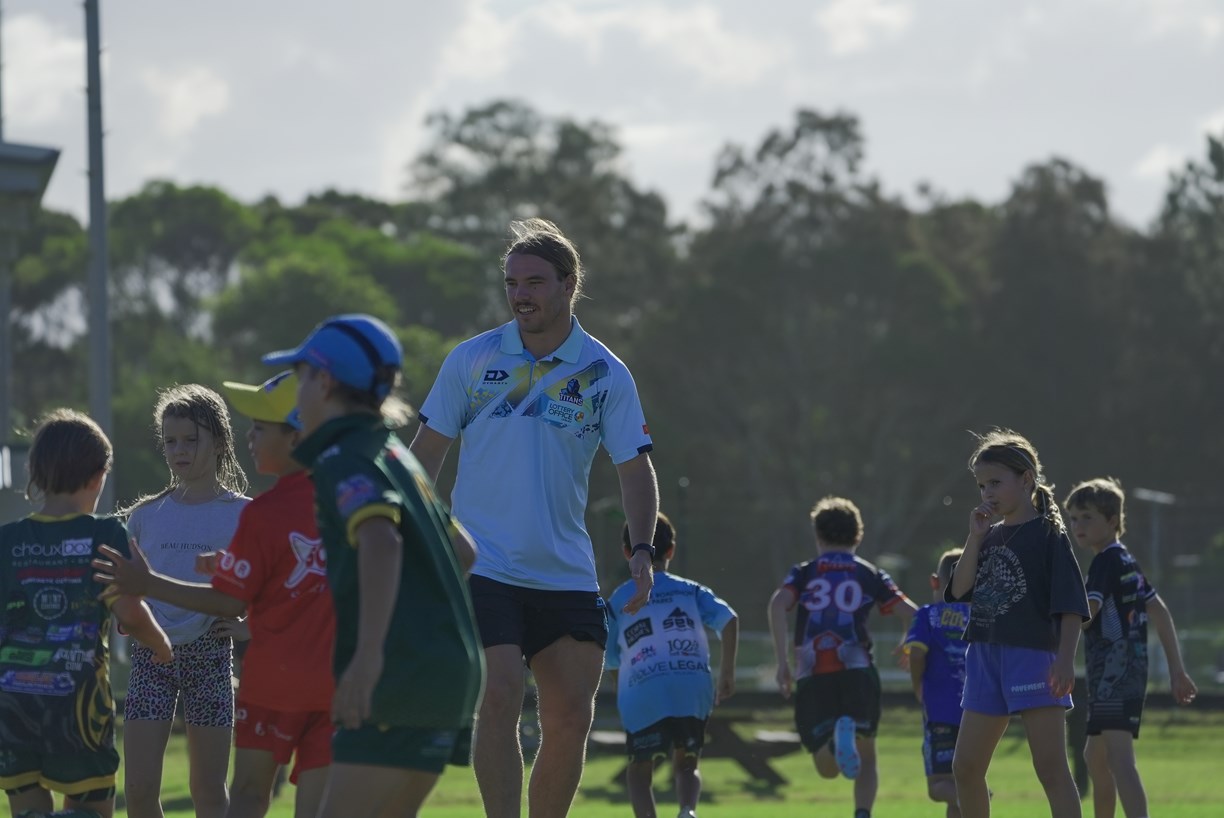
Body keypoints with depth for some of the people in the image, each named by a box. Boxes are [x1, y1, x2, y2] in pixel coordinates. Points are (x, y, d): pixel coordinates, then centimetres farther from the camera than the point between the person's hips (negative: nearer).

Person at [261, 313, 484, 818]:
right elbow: (463, 551, 27)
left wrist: (369, 653, -37)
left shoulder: (343, 460, -8)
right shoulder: (394, 454, 20)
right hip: (454, 667, 9)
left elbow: (380, 539, -28)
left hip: (402, 669, -9)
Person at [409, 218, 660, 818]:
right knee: (500, 701, -17)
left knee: (571, 718, -1)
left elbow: (634, 469, 6)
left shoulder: (605, 375, 3)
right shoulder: (471, 360, 2)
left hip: (567, 576, 2)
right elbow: (426, 453, 8)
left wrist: (642, 549, -8)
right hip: (481, 567, -2)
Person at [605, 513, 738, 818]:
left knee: (640, 771, 13)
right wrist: (727, 672, 5)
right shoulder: (692, 591, 16)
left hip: (642, 694, -1)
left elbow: (613, 661, 17)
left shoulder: (618, 600, 15)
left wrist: (624, 702, 30)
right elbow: (729, 621, 1)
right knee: (686, 765, 18)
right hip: (694, 689, 1)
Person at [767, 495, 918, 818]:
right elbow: (909, 613, 5)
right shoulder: (871, 575, 15)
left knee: (828, 768, 6)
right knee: (866, 758, 14)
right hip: (857, 670, 0)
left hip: (812, 675, 0)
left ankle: (836, 738, -30)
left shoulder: (804, 573, 16)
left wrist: (782, 661, -5)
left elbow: (778, 604, -4)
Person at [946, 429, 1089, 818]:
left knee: (1051, 768, -10)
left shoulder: (1049, 534, -5)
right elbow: (959, 590, 5)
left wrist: (1066, 659, -20)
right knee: (965, 768, 11)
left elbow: (1071, 605, -10)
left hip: (1033, 657, -8)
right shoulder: (990, 535, 14)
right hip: (985, 657, 8)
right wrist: (975, 537, -3)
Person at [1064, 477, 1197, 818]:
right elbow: (1161, 614, 22)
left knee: (1119, 757, -25)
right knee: (1096, 757, 25)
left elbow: (1081, 618, -21)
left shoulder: (1107, 562, -10)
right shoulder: (1127, 563, 19)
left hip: (1116, 671, -10)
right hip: (1126, 672, 10)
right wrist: (1177, 670, 23)